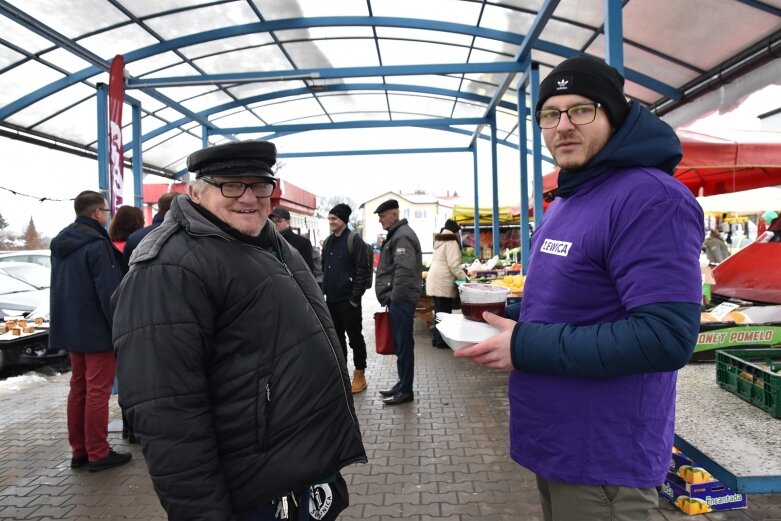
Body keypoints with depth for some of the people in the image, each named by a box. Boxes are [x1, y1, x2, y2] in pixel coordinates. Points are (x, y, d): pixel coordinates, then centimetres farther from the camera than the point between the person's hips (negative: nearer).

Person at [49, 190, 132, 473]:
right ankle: (98, 454, 6)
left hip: (71, 329, 9)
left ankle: (79, 451, 22)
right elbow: (108, 292, -21)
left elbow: (58, 289, 16)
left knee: (78, 388, 14)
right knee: (97, 391, -2)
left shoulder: (60, 243, 11)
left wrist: (64, 323, 21)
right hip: (97, 330, -9)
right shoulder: (96, 244, -18)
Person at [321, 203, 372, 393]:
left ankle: (360, 374, 12)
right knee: (337, 337, 14)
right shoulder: (327, 242, 12)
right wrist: (323, 291, 10)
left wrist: (356, 296, -15)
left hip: (348, 299, -7)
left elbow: (363, 270, -13)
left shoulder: (354, 240, -9)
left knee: (355, 337, 2)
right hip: (331, 299, 7)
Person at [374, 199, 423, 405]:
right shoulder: (396, 235, 18)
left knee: (404, 345, -3)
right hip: (398, 299, 10)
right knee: (400, 344, 15)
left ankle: (406, 390, 5)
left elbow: (404, 271, -25)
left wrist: (395, 298, -19)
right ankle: (402, 384, 25)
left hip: (401, 300, -10)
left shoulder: (403, 236, -14)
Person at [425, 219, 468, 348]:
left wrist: (461, 272, 25)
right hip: (443, 283, -9)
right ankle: (441, 340, 3)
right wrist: (464, 277, -4)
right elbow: (454, 265, -16)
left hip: (434, 281, 9)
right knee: (444, 313, -2)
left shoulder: (439, 242, 18)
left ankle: (437, 338, 18)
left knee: (439, 312, 14)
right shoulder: (451, 242, -9)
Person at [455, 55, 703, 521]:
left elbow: (667, 337, -29)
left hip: (603, 458, -9)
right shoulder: (567, 200, 9)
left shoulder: (650, 198, -22)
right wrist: (511, 321, 2)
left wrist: (526, 347, -26)